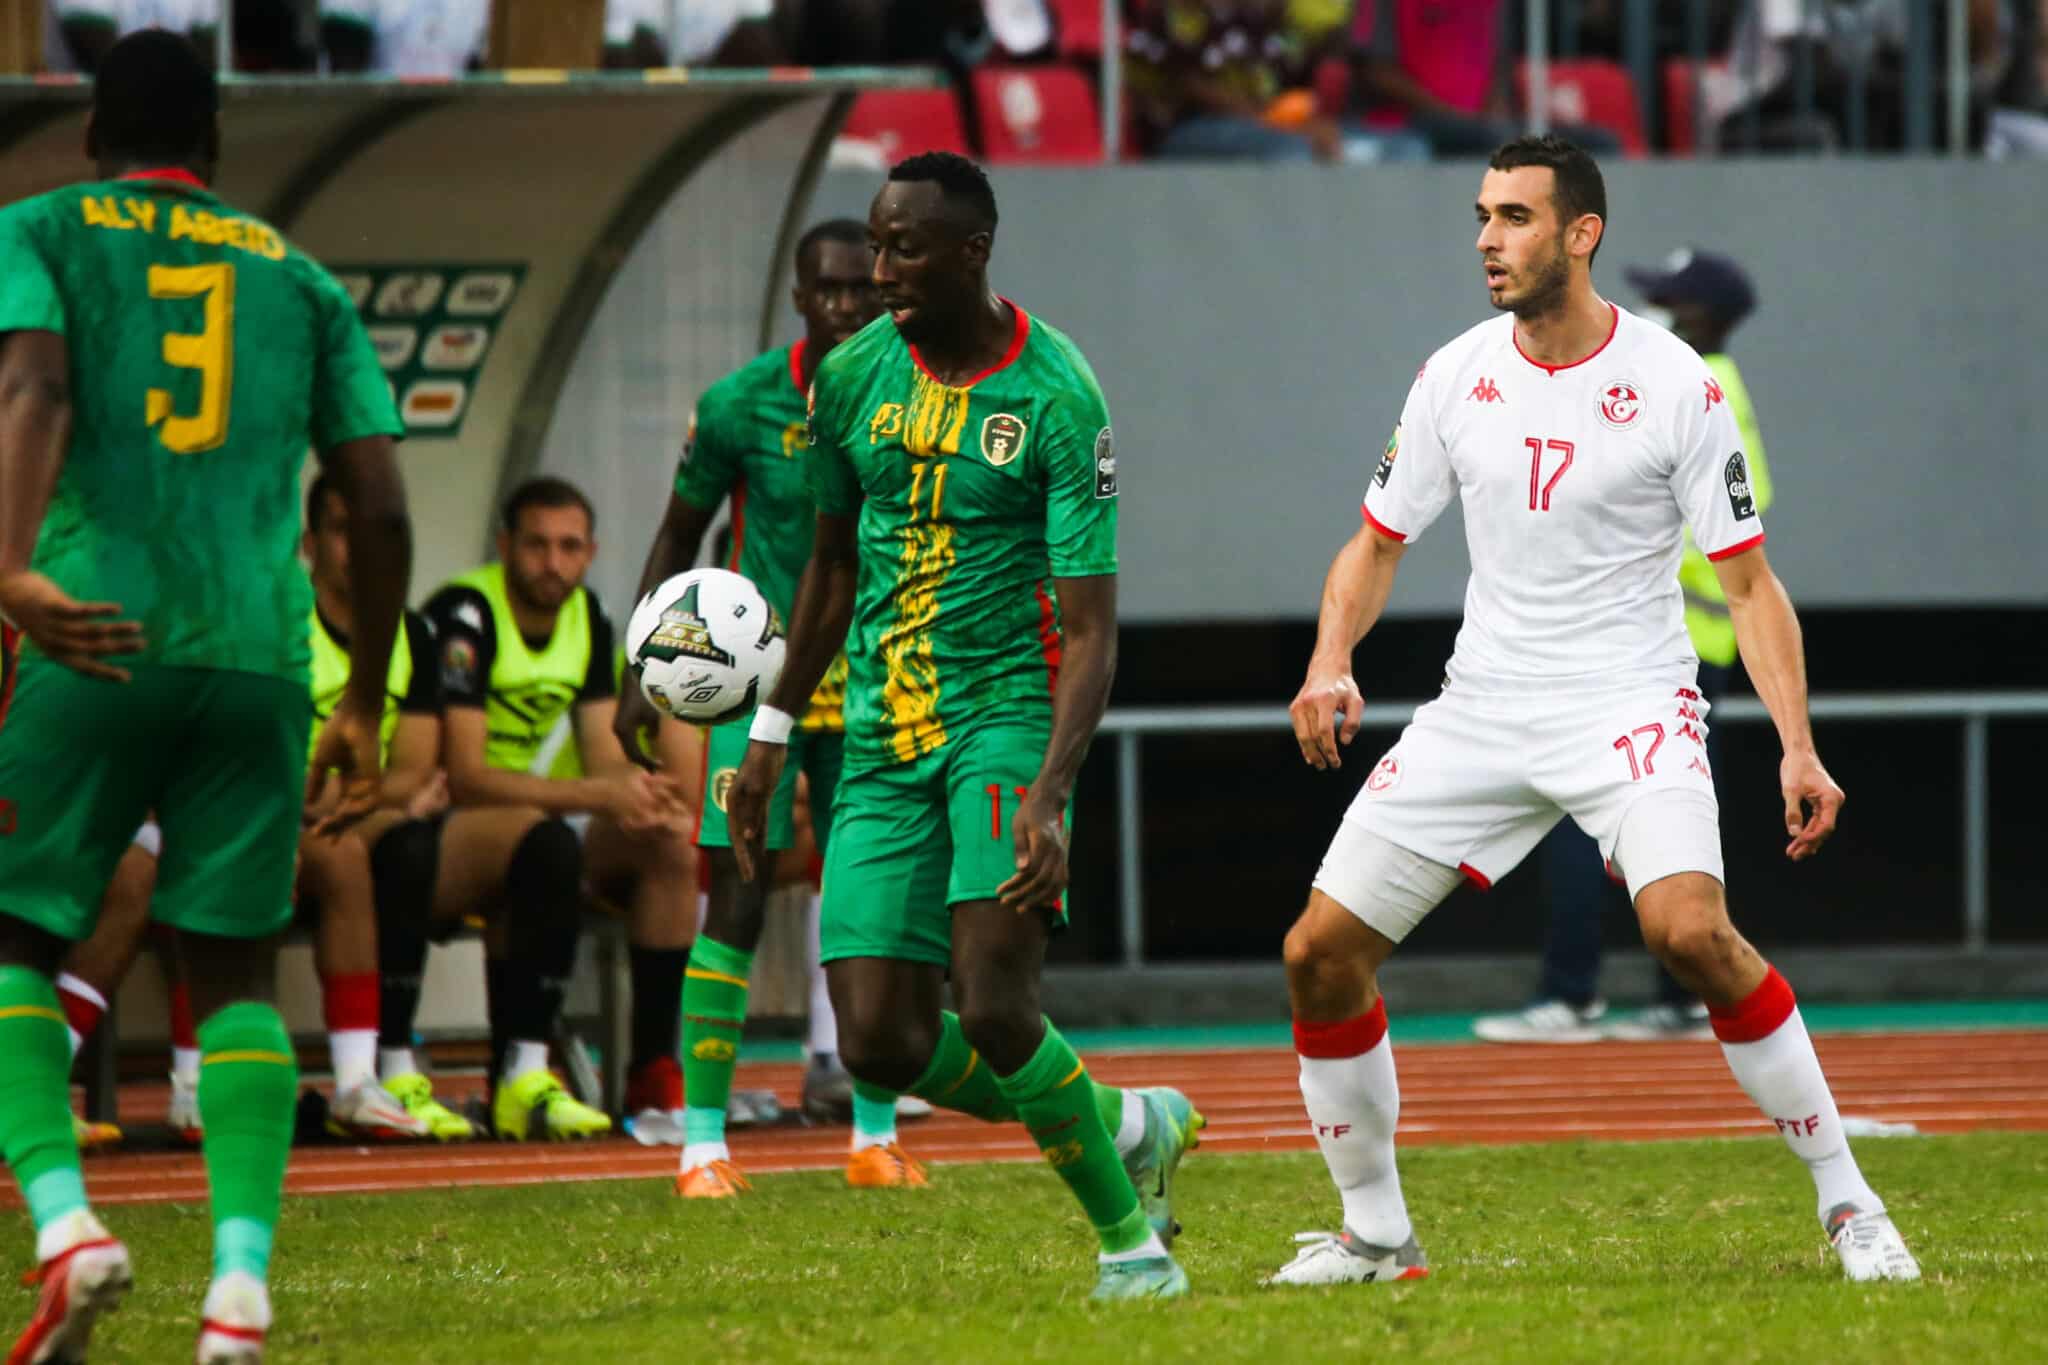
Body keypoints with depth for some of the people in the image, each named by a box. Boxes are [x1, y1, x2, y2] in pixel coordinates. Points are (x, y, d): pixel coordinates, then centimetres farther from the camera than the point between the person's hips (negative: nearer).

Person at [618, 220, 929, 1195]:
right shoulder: (741, 407, -9)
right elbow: (677, 541, 3)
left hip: (872, 681, 2)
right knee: (736, 898, -11)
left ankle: (876, 1138, 17)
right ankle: (703, 1142, -8)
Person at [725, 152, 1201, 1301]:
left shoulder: (1056, 397, -12)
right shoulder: (853, 376, 5)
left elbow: (1091, 626, -15)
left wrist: (1047, 797, -28)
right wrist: (775, 733, 19)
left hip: (1008, 712, -5)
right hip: (883, 736, 5)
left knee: (996, 1012, -20)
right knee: (883, 1045, -5)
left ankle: (1130, 1235, 3)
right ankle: (1126, 1126, 19)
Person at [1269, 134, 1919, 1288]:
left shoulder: (1673, 383, -9)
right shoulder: (1458, 376, 3)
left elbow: (1749, 580, -5)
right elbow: (1380, 542, 14)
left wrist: (1798, 749, -15)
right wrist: (1331, 663, -5)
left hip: (1631, 704, -5)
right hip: (1482, 707, 5)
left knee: (1691, 929, -30)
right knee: (1321, 952, -3)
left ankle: (1849, 1203, -15)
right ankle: (1376, 1232, 14)